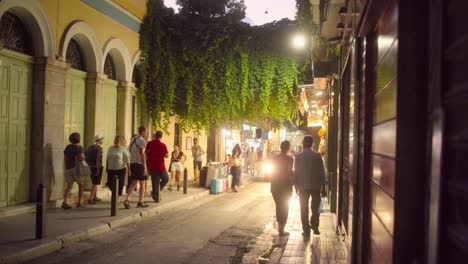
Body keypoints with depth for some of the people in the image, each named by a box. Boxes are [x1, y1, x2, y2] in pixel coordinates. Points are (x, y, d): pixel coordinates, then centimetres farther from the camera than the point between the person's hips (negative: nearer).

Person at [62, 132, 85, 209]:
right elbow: (81, 158, -19)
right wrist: (83, 157, 3)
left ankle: (65, 202, -12)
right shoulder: (79, 147, -8)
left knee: (69, 186, 5)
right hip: (76, 168, -5)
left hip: (68, 168, 5)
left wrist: (66, 168, 18)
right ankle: (79, 202, 11)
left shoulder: (67, 147, 10)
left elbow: (65, 158, 12)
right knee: (81, 185, 11)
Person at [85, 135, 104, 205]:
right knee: (95, 183, -1)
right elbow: (98, 159, -20)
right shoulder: (99, 148, -13)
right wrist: (98, 169, -19)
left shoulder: (90, 147, 9)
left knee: (95, 182, 21)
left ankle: (95, 197, 29)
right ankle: (90, 199, -6)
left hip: (91, 167, 7)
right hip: (97, 167, -7)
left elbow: (85, 156, 9)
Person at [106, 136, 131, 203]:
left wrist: (128, 169, -12)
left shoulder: (123, 149, -5)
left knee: (120, 184, -2)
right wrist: (106, 167, 15)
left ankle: (118, 197, 16)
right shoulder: (110, 148, 9)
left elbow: (127, 160, -8)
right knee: (110, 184, 2)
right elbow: (107, 159, 17)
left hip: (121, 169, -4)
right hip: (111, 169, 4)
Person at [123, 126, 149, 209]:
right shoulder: (142, 141, -12)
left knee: (134, 183, 9)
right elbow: (142, 154, -19)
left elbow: (129, 152, 15)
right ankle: (140, 202, 13)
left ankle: (127, 200, -7)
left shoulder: (132, 140, 13)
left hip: (132, 163, 7)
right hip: (140, 164, -7)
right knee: (142, 184, 6)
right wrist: (144, 167, -18)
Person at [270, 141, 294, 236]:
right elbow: (289, 173, -15)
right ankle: (281, 229, 5)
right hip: (285, 185, -5)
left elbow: (272, 172, 6)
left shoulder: (274, 158, 2)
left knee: (278, 206, 20)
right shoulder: (289, 159, -13)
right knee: (284, 207, 6)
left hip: (275, 185, 5)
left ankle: (280, 226, 29)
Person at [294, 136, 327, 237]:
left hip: (303, 186, 0)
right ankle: (314, 226, 5)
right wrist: (323, 185, 6)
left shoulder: (299, 156, -6)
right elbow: (322, 171, -2)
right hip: (316, 185, 0)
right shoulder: (317, 156, -4)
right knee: (315, 207, 16)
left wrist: (296, 185, 8)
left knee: (304, 209, 7)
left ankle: (306, 230, 7)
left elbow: (296, 172, -2)